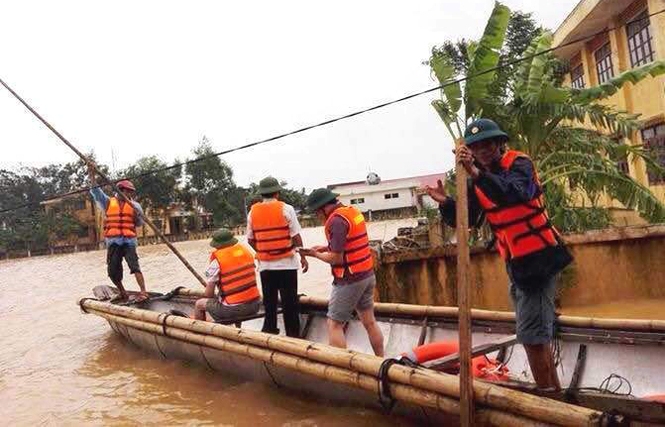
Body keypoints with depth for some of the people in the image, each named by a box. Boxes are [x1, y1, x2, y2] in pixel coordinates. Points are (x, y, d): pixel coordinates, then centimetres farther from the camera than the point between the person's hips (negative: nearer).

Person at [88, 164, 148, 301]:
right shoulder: (108, 202, 9)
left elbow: (139, 224, 11)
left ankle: (143, 292, -23)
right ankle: (123, 293, 23)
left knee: (134, 265, -16)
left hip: (129, 241, -2)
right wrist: (92, 174, -13)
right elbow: (96, 191, -1)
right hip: (113, 242, 2)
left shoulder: (135, 205, 10)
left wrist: (138, 215, -11)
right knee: (113, 271, 5)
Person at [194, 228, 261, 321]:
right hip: (254, 306, 6)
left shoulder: (216, 260, -12)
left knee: (199, 304, 16)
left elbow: (209, 293, -8)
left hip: (233, 309, -6)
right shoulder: (245, 249, 5)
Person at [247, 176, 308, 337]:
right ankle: (293, 335, 8)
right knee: (290, 303, 4)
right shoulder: (286, 209, -8)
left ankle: (269, 330, 21)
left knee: (269, 302, 13)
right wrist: (303, 256, 2)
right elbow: (296, 236, -8)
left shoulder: (253, 212, 2)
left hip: (265, 265, 3)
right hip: (286, 263, -3)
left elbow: (250, 239, 8)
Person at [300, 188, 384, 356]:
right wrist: (327, 247, 12)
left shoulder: (337, 220, -18)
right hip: (368, 275, 9)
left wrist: (315, 254, -4)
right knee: (369, 322, 16)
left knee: (334, 325, 0)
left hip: (350, 280, -9)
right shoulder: (353, 211, 9)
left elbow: (336, 258, -19)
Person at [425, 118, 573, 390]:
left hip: (539, 257, -8)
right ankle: (554, 389, 34)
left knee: (531, 334, -10)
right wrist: (445, 203, -16)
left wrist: (475, 172, -44)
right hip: (515, 262, 8)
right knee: (538, 333, 19)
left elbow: (516, 193, -36)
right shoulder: (477, 181, 6)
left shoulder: (519, 164, -13)